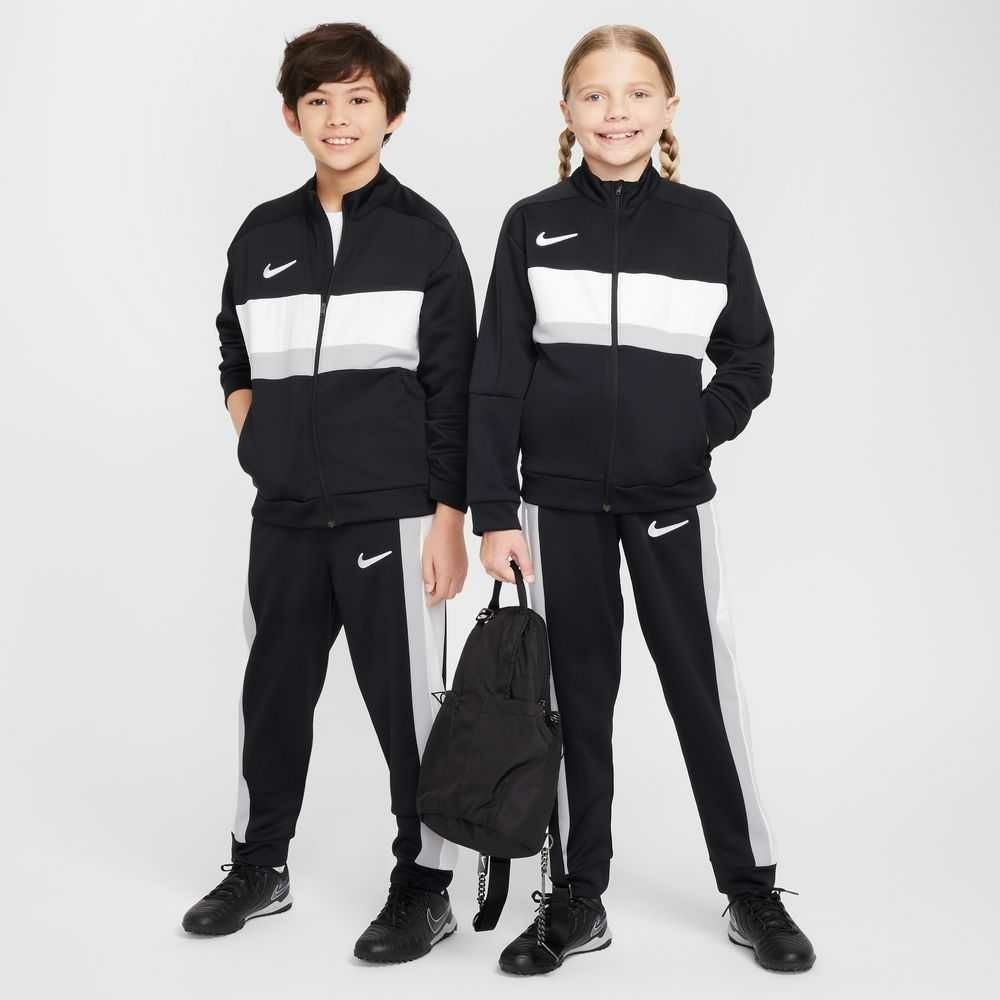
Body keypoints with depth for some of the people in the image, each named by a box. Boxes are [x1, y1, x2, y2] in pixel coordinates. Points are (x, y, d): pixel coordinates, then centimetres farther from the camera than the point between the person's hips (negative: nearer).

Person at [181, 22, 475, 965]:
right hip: (284, 516, 4)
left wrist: (450, 520, -9)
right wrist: (259, 445, 8)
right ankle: (257, 865, 32)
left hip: (393, 516, -4)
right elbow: (236, 364, 22)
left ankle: (423, 886, 17)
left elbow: (452, 390, -5)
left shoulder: (423, 235, -3)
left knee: (406, 700, 2)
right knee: (273, 694, 14)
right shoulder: (262, 236, 8)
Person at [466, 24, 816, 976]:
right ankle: (578, 899, 21)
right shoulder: (532, 224, 1)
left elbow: (750, 356, 9)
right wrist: (494, 512, -5)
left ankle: (753, 891, 21)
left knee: (706, 688, 5)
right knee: (575, 695, 8)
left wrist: (697, 431, -4)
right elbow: (496, 377, -1)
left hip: (672, 500, 0)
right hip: (559, 501, 0)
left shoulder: (705, 220, 2)